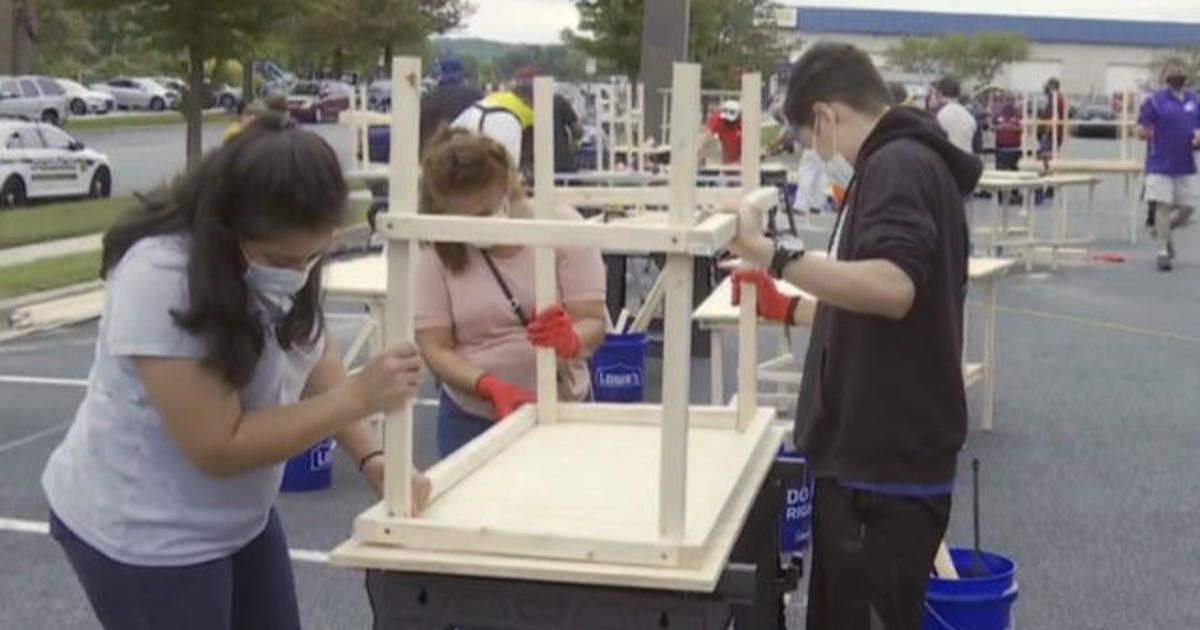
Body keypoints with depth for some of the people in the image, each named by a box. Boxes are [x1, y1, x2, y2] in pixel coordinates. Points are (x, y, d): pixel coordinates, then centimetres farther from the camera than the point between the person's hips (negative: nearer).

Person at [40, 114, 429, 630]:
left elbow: (314, 358, 3)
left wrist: (370, 458, -12)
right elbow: (220, 446, -28)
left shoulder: (285, 255, -7)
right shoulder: (159, 279, -30)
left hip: (238, 517, 7)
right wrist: (360, 397, -28)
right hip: (140, 536, -7)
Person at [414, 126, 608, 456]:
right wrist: (492, 388, -26)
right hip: (471, 420, 0)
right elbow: (435, 348, -9)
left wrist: (570, 340, -33)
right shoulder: (437, 250, -8)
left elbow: (593, 324, -10)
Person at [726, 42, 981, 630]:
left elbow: (892, 288, -32)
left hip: (887, 471, -10)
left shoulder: (899, 165, -14)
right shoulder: (902, 166, 17)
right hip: (873, 459, 10)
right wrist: (788, 307, 31)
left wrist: (770, 252, -31)